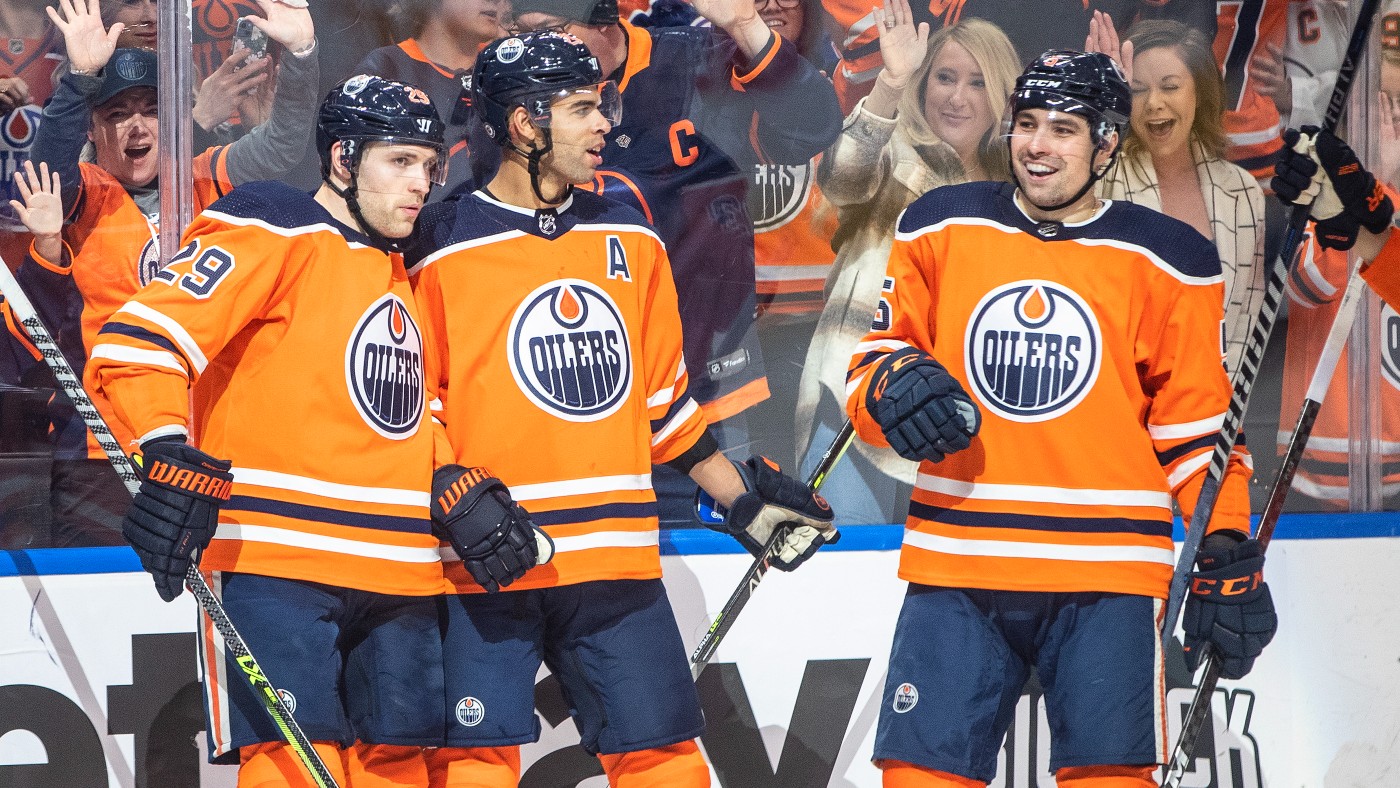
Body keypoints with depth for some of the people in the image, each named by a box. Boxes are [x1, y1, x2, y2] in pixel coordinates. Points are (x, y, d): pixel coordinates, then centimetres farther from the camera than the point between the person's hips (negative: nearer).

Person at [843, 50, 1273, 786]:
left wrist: (1226, 559, 3)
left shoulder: (1165, 262, 4)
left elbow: (1197, 426, 8)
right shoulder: (939, 228, 8)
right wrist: (892, 385, -9)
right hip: (954, 567, 1)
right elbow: (877, 354, 14)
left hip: (1105, 572, -1)